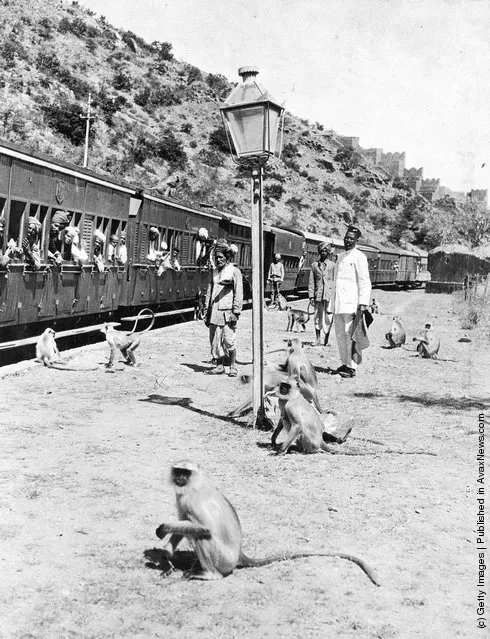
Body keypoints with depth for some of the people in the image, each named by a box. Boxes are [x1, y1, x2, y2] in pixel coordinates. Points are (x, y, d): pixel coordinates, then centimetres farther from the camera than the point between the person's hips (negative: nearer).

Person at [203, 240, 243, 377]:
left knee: (229, 341, -5)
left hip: (227, 311, -5)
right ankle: (219, 366, 15)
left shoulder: (234, 271, 0)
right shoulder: (214, 272, 15)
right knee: (215, 341, 5)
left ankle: (233, 367, 7)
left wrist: (235, 312, -11)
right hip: (214, 312, 5)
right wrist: (206, 312, 13)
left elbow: (238, 293, -4)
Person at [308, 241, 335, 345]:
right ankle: (318, 339, 10)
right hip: (318, 295, 1)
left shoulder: (332, 265, 10)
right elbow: (311, 282, 9)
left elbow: (335, 281, 9)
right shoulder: (314, 265, 11)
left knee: (328, 317, -6)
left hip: (329, 295, -1)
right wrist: (311, 296, 0)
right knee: (318, 317, 3)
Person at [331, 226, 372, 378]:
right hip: (338, 303, 8)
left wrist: (363, 303, -18)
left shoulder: (359, 257, -4)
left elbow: (364, 281, -10)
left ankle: (352, 367, -5)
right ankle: (344, 364, 18)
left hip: (351, 303, -8)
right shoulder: (341, 256, 19)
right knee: (340, 334, 10)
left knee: (350, 334, -8)